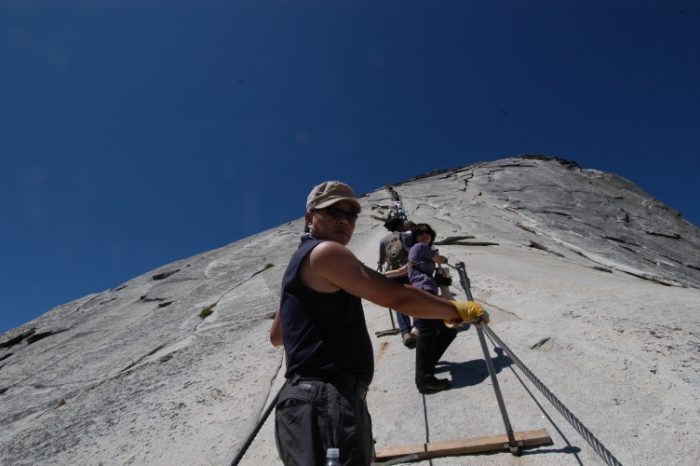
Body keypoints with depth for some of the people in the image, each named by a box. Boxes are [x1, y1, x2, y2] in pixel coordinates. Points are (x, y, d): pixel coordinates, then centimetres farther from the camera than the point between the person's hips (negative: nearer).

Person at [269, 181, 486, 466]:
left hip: (318, 404, 11)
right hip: (325, 407, -11)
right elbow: (397, 298, -16)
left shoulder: (300, 262, 21)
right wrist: (456, 311, -1)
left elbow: (276, 337, 31)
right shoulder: (326, 251, -10)